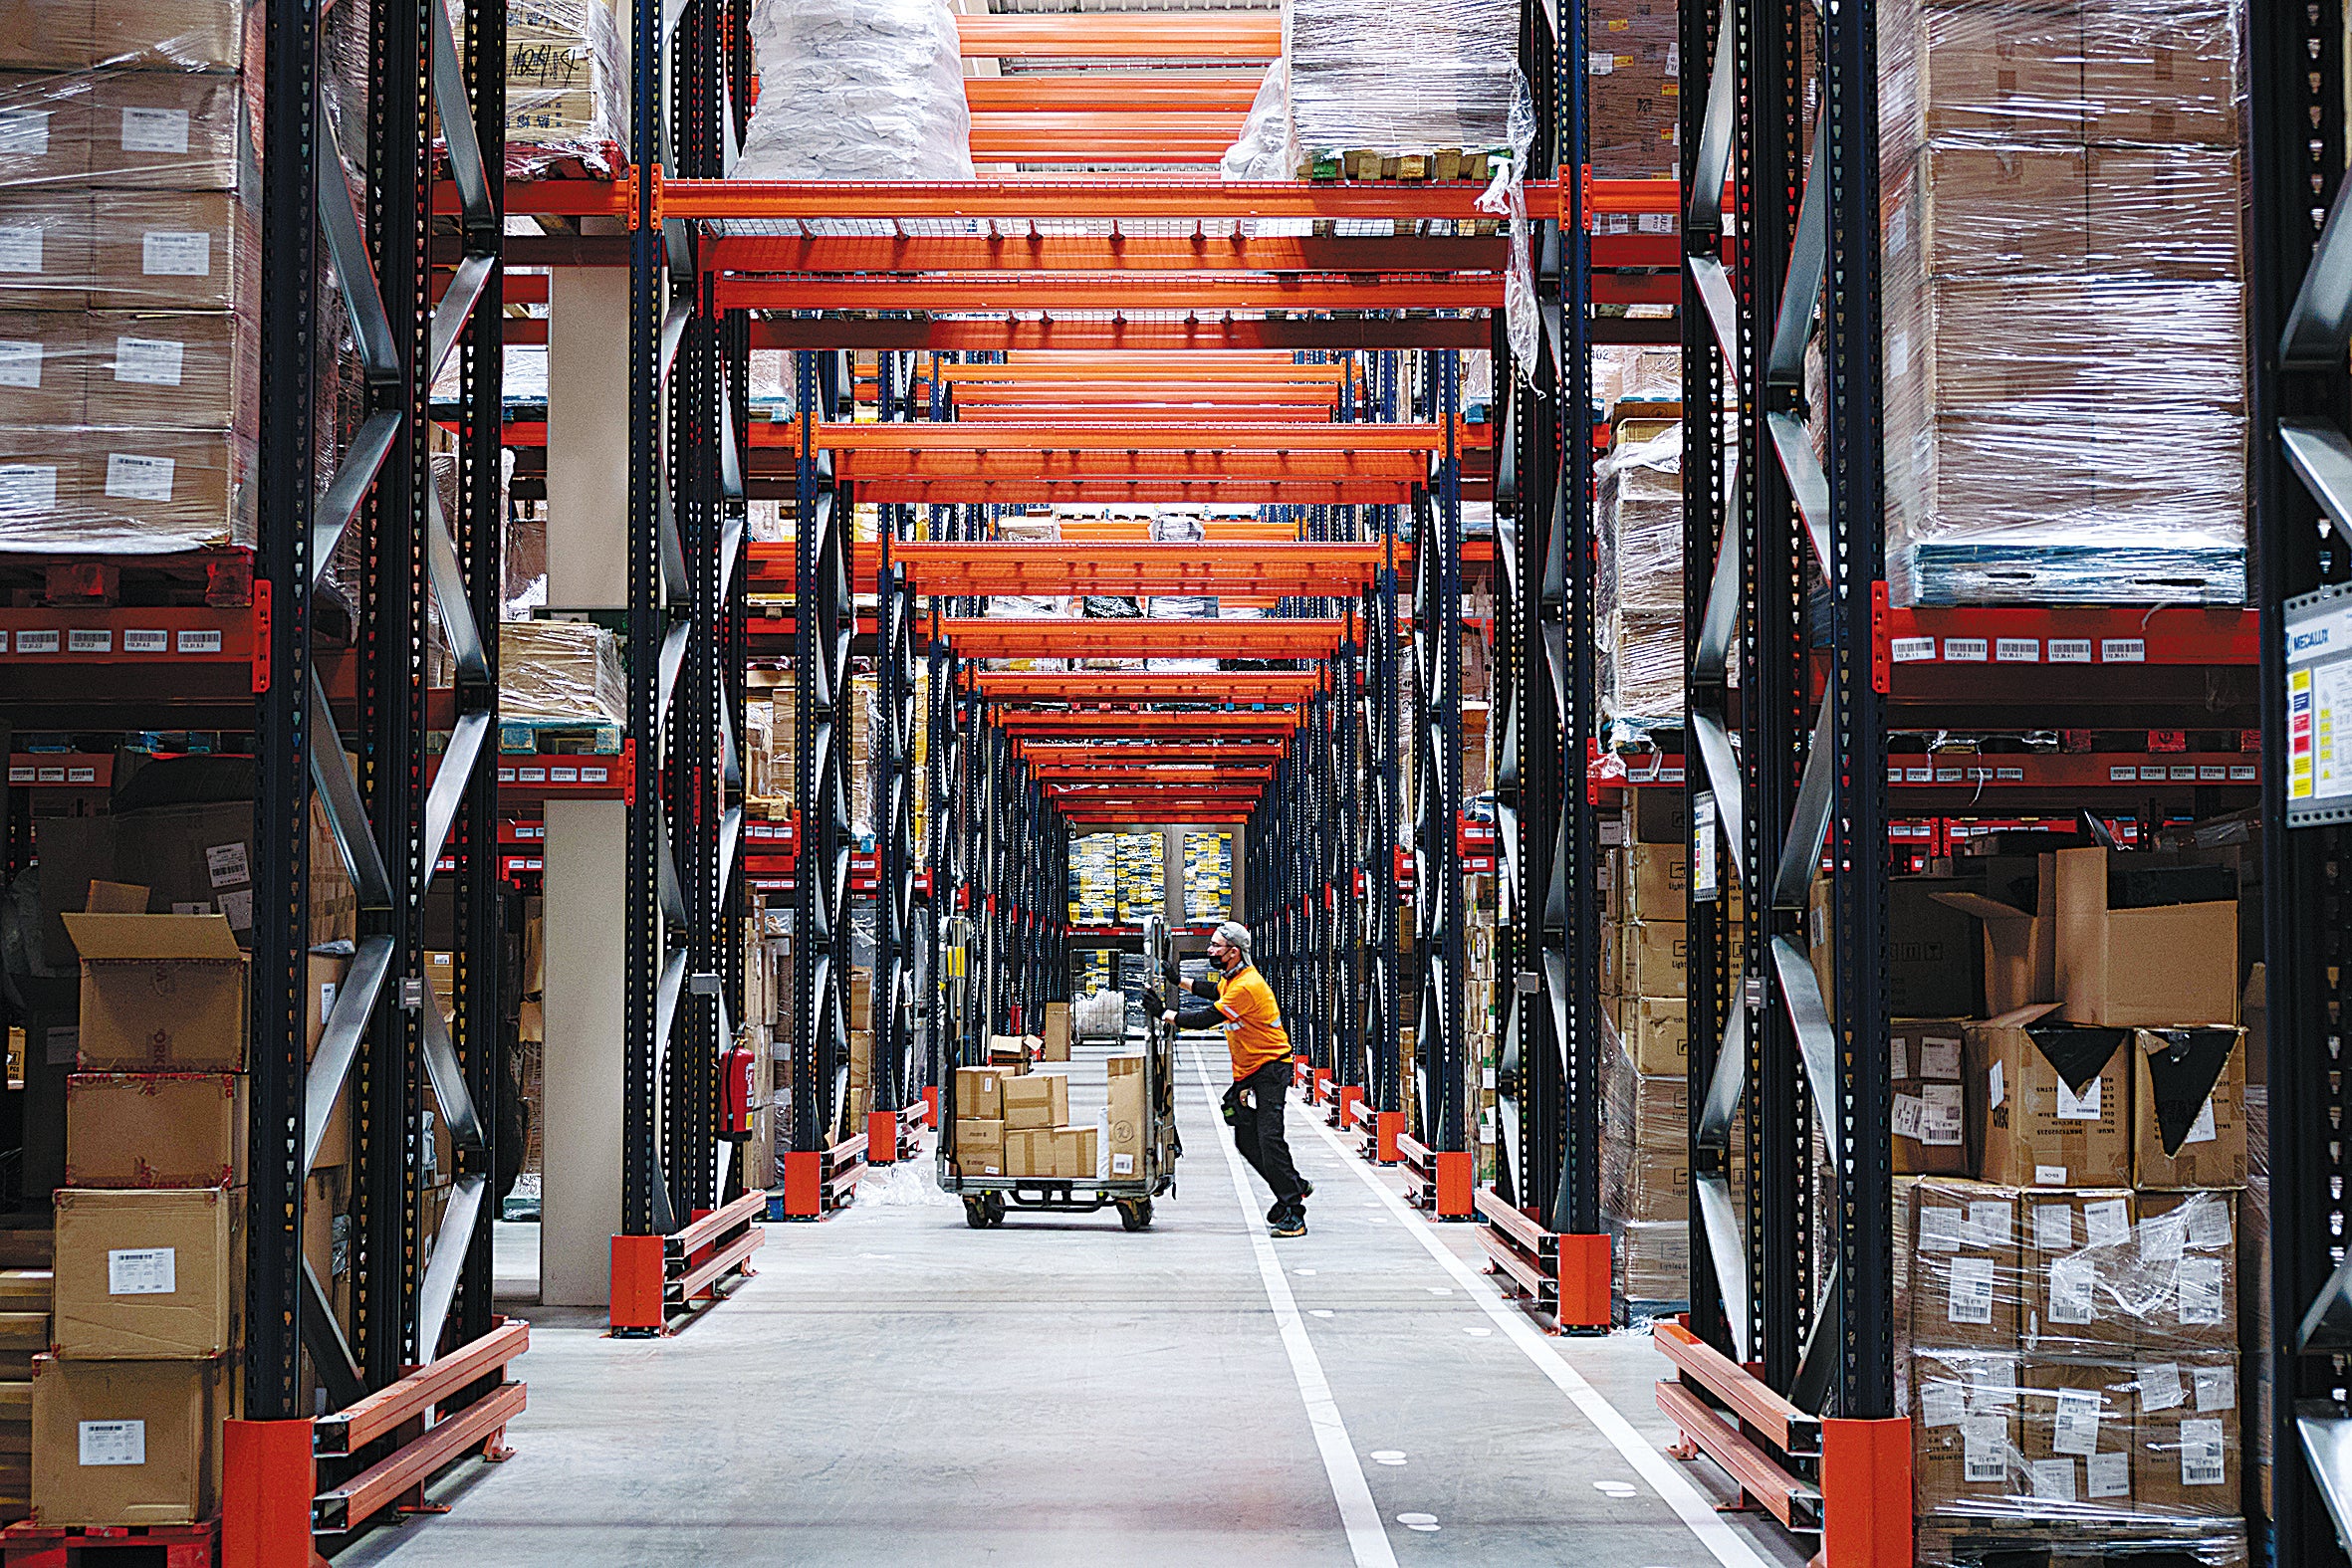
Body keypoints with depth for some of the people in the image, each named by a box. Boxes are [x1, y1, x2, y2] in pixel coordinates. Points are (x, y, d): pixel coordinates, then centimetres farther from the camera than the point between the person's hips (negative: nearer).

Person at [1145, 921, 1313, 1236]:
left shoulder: (1247, 986, -24)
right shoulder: (1231, 979, 8)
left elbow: (1205, 1019, -24)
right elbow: (1214, 991, 33)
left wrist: (1164, 1013, -17)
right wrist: (1178, 981, 25)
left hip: (1270, 1070, -10)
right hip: (1247, 1073, 10)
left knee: (1269, 1138, -16)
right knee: (1245, 1140, 9)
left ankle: (1293, 1213, -15)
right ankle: (1295, 1185, 24)